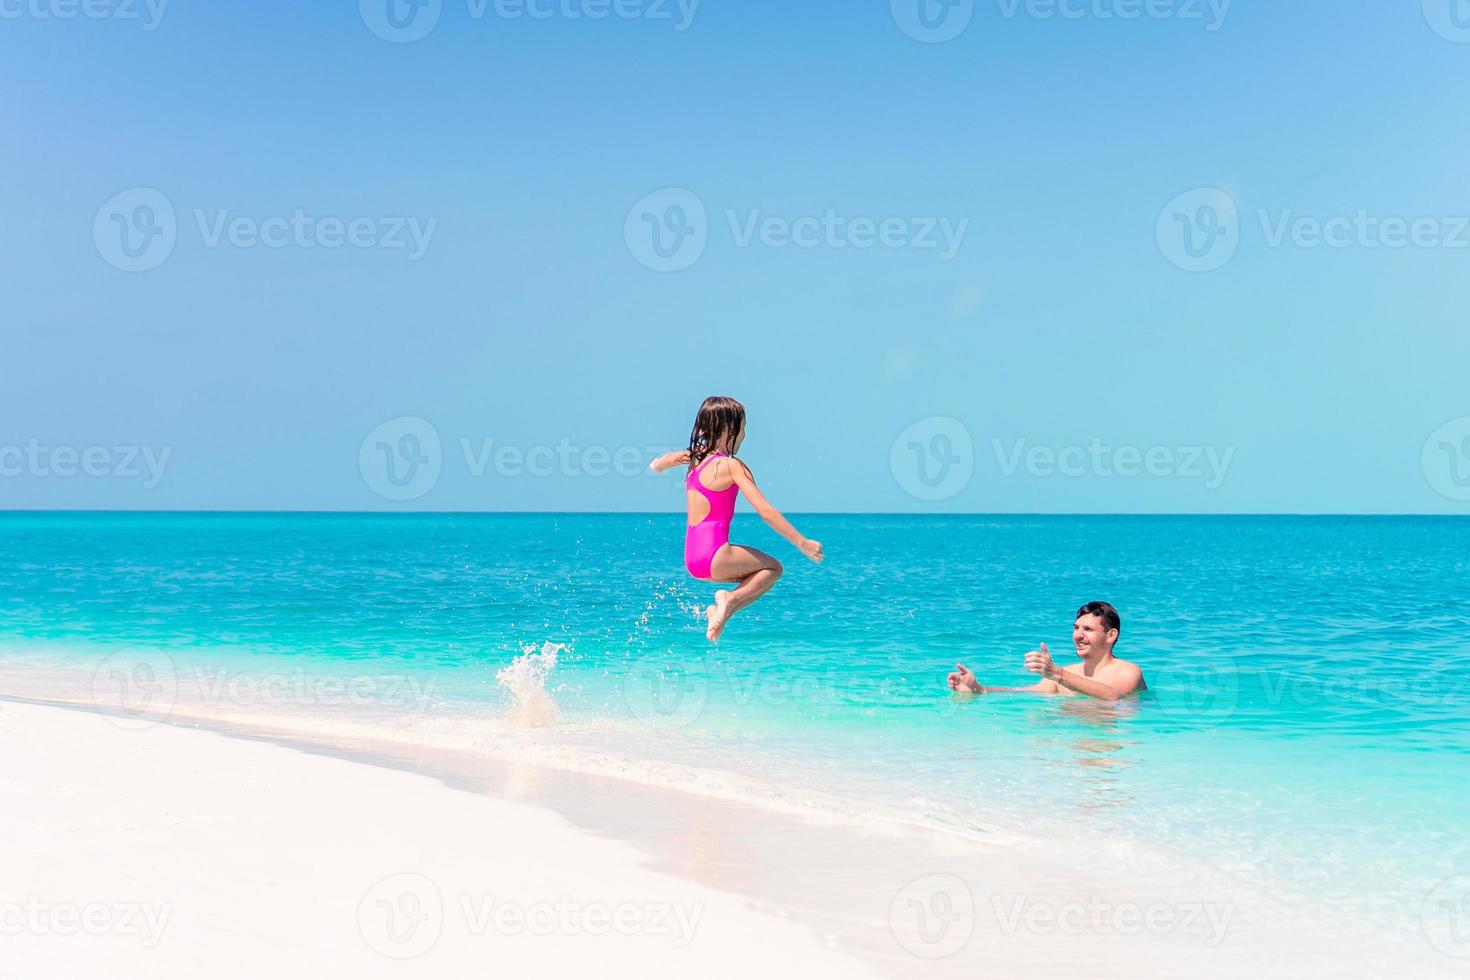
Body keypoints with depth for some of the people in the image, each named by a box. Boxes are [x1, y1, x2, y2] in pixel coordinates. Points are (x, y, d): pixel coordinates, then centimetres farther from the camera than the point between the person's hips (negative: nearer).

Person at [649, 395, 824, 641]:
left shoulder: (695, 456, 11)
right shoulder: (731, 466, -10)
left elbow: (655, 466, 30)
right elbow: (766, 511, -14)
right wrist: (802, 543, -11)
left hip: (691, 559, 8)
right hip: (714, 555, -8)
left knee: (756, 575, 24)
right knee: (773, 568, 14)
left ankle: (721, 611, 2)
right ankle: (730, 599, -10)